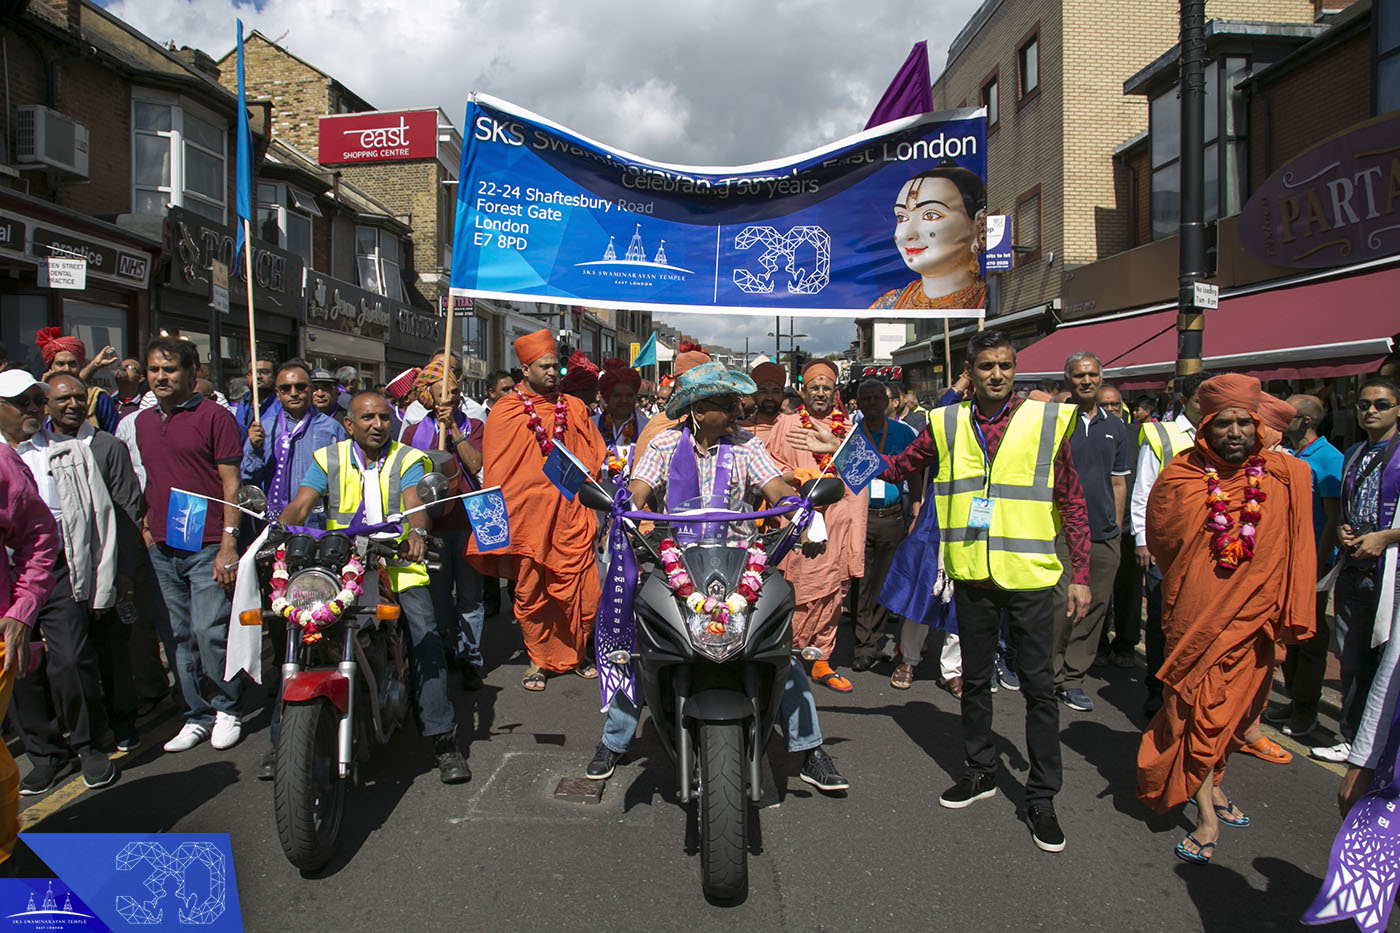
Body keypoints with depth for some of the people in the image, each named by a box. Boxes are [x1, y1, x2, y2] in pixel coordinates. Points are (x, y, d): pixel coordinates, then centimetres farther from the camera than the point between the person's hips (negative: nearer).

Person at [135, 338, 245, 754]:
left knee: (210, 632, -8)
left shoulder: (214, 415, -4)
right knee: (180, 637, 10)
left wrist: (229, 543, -13)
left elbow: (231, 484, -8)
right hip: (162, 548, 6)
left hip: (207, 547, -6)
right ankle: (197, 715, 20)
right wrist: (146, 525, 16)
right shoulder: (143, 421, 16)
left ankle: (227, 708, 12)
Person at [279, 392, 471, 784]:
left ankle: (443, 738, -15)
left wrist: (416, 532, -34)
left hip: (398, 565, -1)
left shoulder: (407, 460, 7)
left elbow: (416, 505, -10)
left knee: (425, 635, -21)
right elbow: (298, 507, 1)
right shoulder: (328, 460, 12)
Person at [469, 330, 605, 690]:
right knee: (530, 593, 6)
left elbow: (594, 458, 16)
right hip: (527, 515, -1)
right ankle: (539, 660, 23)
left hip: (570, 515, 2)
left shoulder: (575, 409, 10)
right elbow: (496, 472, 4)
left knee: (583, 592, -1)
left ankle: (577, 654, 21)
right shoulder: (505, 412, 3)